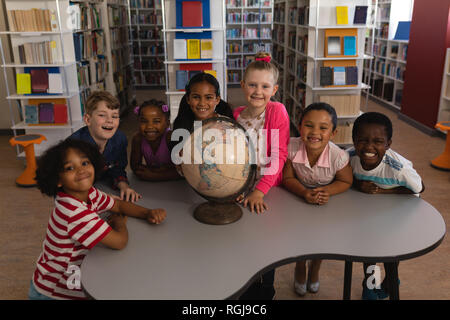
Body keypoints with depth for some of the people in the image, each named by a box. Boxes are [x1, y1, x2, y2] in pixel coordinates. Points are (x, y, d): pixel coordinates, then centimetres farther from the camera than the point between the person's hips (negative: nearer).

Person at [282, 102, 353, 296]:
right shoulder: (292, 148, -30)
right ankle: (300, 267, 33)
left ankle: (314, 268, 37)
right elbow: (287, 178, -18)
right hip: (299, 196, 0)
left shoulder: (339, 157, -32)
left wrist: (327, 190, -31)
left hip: (327, 200, 0)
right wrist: (304, 193, -36)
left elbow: (346, 182, -13)